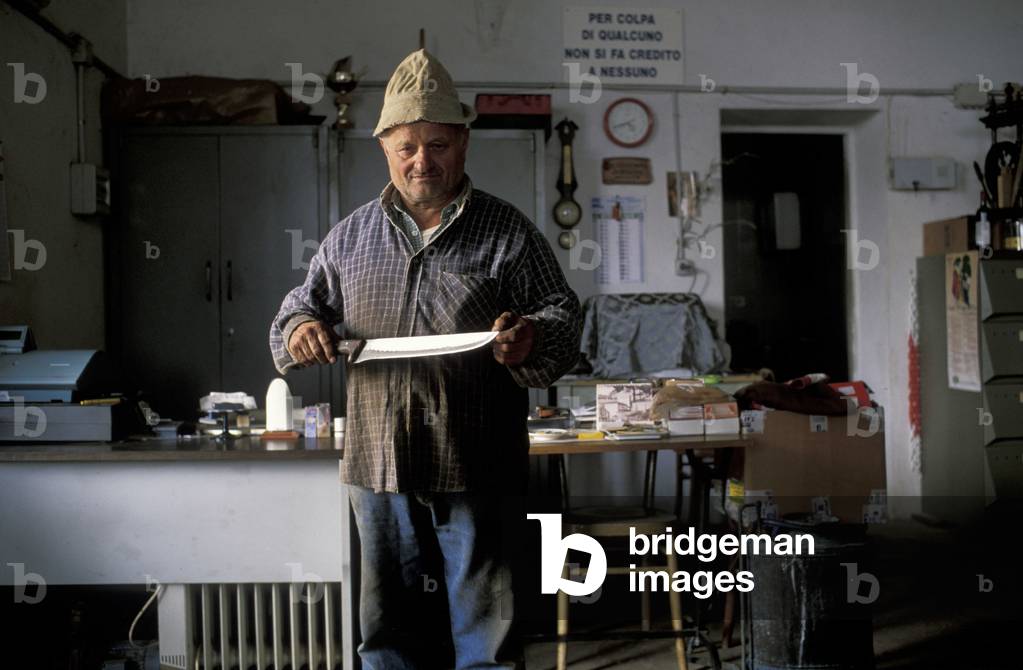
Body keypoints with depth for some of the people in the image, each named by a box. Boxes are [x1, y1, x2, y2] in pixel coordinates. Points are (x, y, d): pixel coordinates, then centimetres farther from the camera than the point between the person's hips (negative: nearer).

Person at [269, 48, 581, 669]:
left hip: (478, 472, -3)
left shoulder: (508, 233, 1)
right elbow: (305, 301, 17)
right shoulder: (352, 234, 10)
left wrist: (532, 338, -22)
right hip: (381, 469, 3)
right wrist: (301, 327, -6)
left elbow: (563, 314, 0)